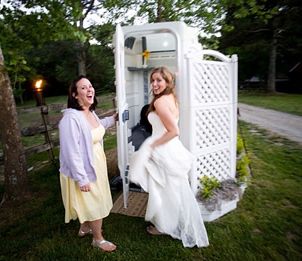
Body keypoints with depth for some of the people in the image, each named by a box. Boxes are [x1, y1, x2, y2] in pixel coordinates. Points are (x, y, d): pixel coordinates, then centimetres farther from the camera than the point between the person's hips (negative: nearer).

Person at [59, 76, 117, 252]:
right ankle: (98, 239, 33)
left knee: (93, 202, 25)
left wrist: (113, 119, 19)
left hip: (96, 165, 9)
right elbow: (71, 152, -28)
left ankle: (85, 228, 50)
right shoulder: (71, 118, -29)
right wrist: (81, 179, -25)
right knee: (96, 204, 9)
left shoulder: (90, 112, -1)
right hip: (85, 170, -9)